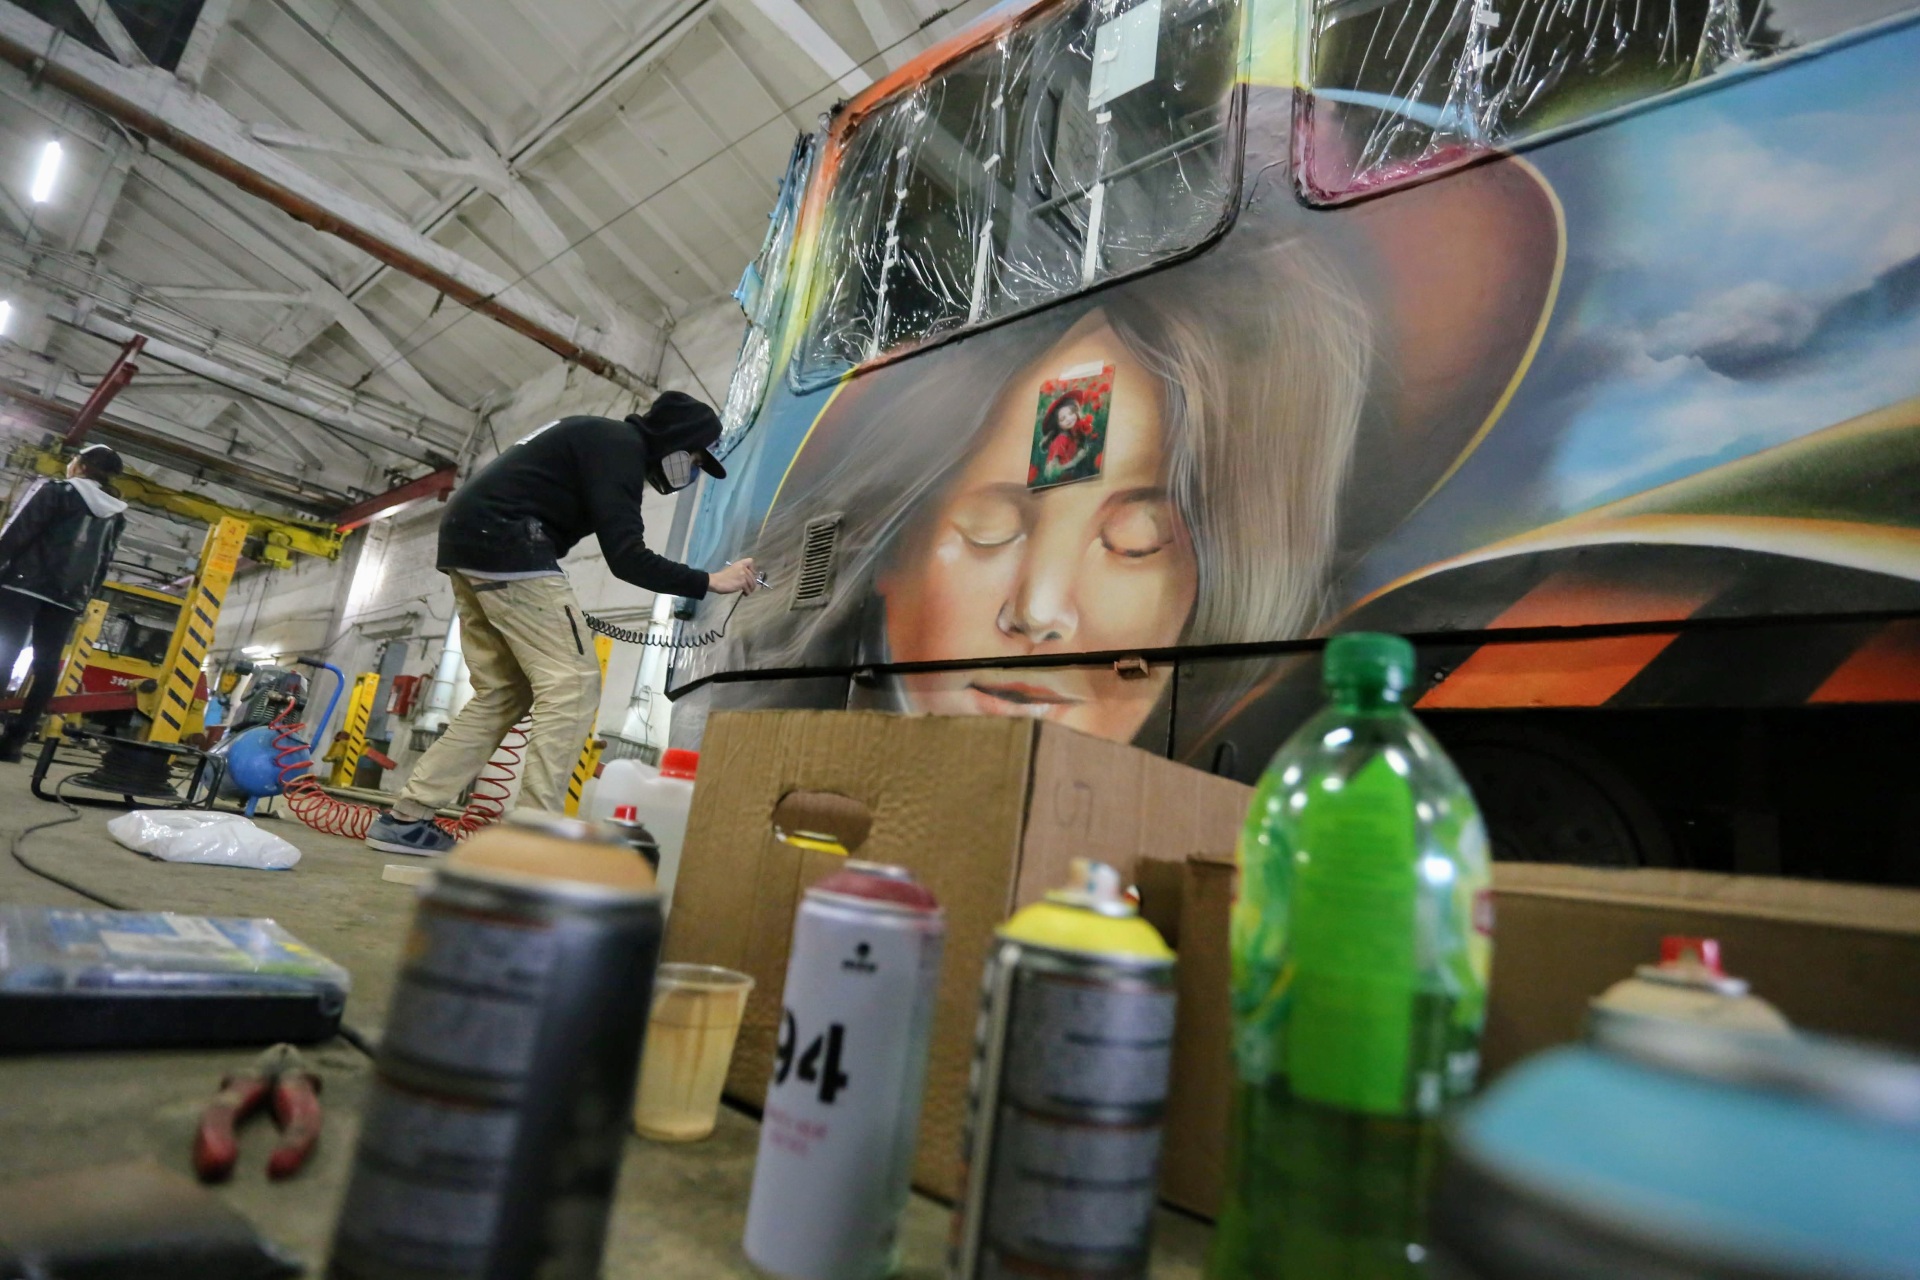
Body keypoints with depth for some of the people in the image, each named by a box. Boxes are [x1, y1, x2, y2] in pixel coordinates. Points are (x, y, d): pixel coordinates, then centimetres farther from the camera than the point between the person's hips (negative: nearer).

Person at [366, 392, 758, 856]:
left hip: (468, 540, 10)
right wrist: (710, 582, -9)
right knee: (573, 684, -10)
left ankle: (406, 818, 16)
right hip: (503, 545, -10)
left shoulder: (602, 438, 23)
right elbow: (624, 558, -17)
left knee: (504, 692, 13)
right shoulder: (620, 447, -8)